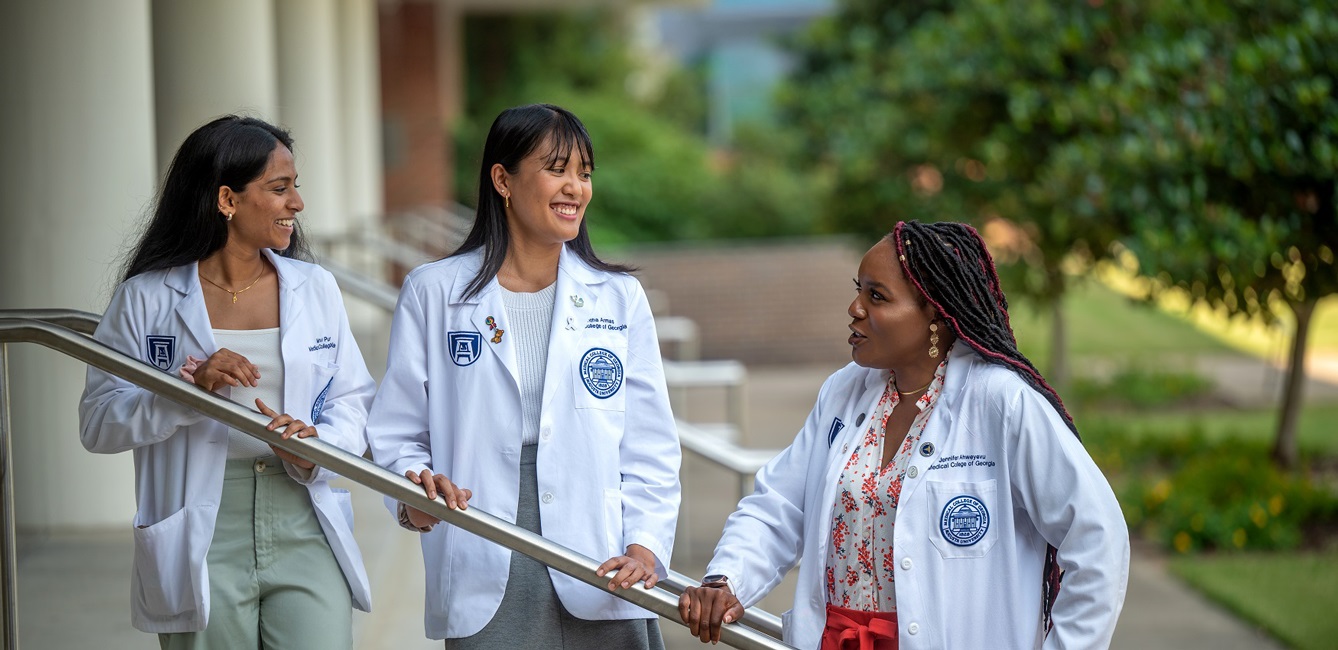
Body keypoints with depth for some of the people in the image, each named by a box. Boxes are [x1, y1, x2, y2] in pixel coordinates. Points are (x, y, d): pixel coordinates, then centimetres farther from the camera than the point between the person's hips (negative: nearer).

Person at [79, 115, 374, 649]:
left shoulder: (314, 288, 10)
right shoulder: (147, 299, 0)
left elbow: (352, 400, 8)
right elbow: (98, 423, -3)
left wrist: (315, 449, -13)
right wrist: (189, 389, -17)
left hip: (304, 530, 2)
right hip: (202, 540, -2)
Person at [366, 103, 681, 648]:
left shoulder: (619, 298, 10)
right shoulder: (433, 293, 6)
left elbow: (649, 447, 7)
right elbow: (396, 434, 5)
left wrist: (645, 545, -8)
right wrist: (415, 488, -17)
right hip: (486, 583, -1)